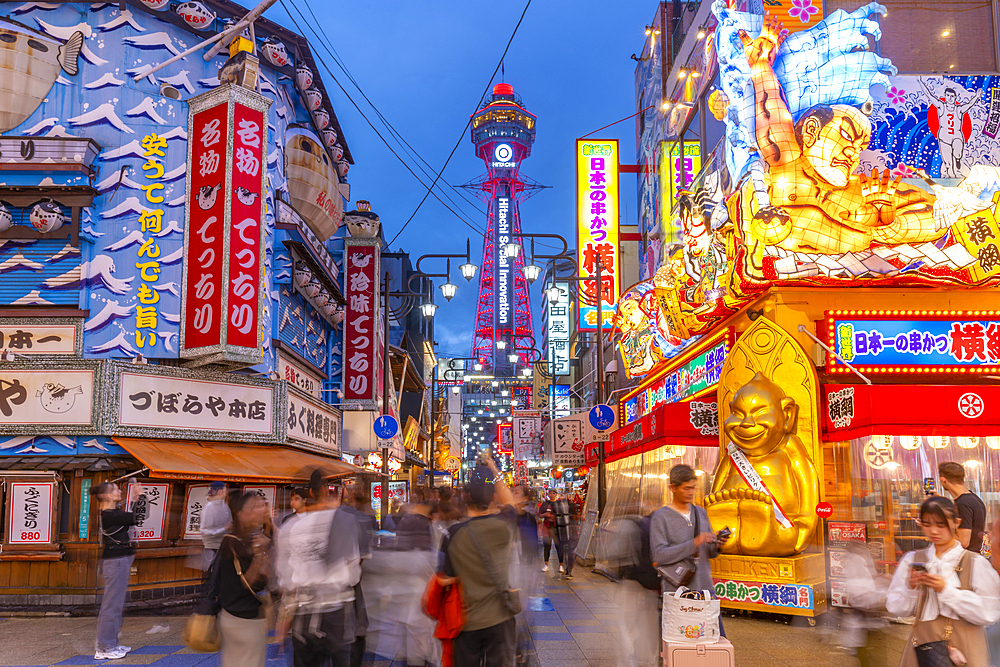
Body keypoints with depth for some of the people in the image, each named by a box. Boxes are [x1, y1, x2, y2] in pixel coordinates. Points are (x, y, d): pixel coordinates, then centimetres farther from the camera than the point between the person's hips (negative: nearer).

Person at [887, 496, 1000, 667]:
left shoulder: (976, 563, -4)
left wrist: (946, 590, -20)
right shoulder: (911, 560, 4)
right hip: (923, 641, 2)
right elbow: (894, 608, 3)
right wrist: (910, 588, -15)